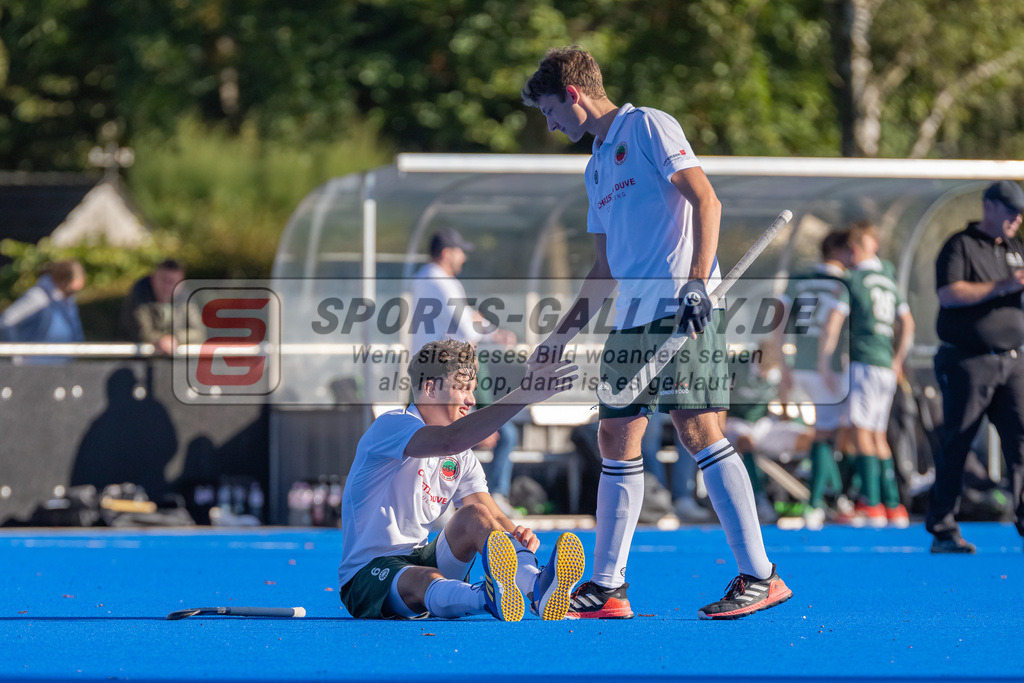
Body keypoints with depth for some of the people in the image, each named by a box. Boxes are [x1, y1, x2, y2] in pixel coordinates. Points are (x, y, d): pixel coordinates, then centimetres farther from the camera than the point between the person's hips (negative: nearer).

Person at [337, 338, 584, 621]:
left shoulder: (461, 458, 12)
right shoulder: (391, 425, -13)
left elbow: (493, 518, 5)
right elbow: (450, 440, -33)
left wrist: (517, 535, -22)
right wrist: (524, 393, -39)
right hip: (368, 574, -7)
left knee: (474, 514, -19)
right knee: (426, 579, -39)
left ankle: (537, 586, -49)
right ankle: (488, 597, -75)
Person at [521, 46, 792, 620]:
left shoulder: (648, 126, -1)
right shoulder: (596, 168, 24)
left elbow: (705, 199, -10)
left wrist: (697, 282, -20)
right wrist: (564, 334, 26)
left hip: (679, 305, -9)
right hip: (632, 316, 9)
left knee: (698, 429, -14)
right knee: (617, 439, 6)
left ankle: (760, 576, -13)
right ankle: (608, 587, 10)